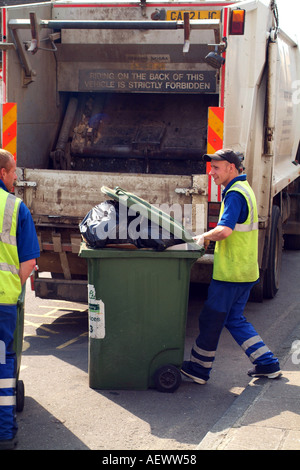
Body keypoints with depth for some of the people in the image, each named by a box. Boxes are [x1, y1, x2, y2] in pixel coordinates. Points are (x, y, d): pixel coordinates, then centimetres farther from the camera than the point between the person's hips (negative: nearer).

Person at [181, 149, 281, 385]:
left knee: (211, 319, 2)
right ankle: (267, 364, 17)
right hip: (245, 270, 10)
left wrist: (204, 237, -13)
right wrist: (211, 237, 12)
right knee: (235, 319, 16)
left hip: (231, 271, -10)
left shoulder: (235, 194, -17)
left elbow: (224, 230, -28)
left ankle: (199, 368, 14)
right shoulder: (244, 189, 15)